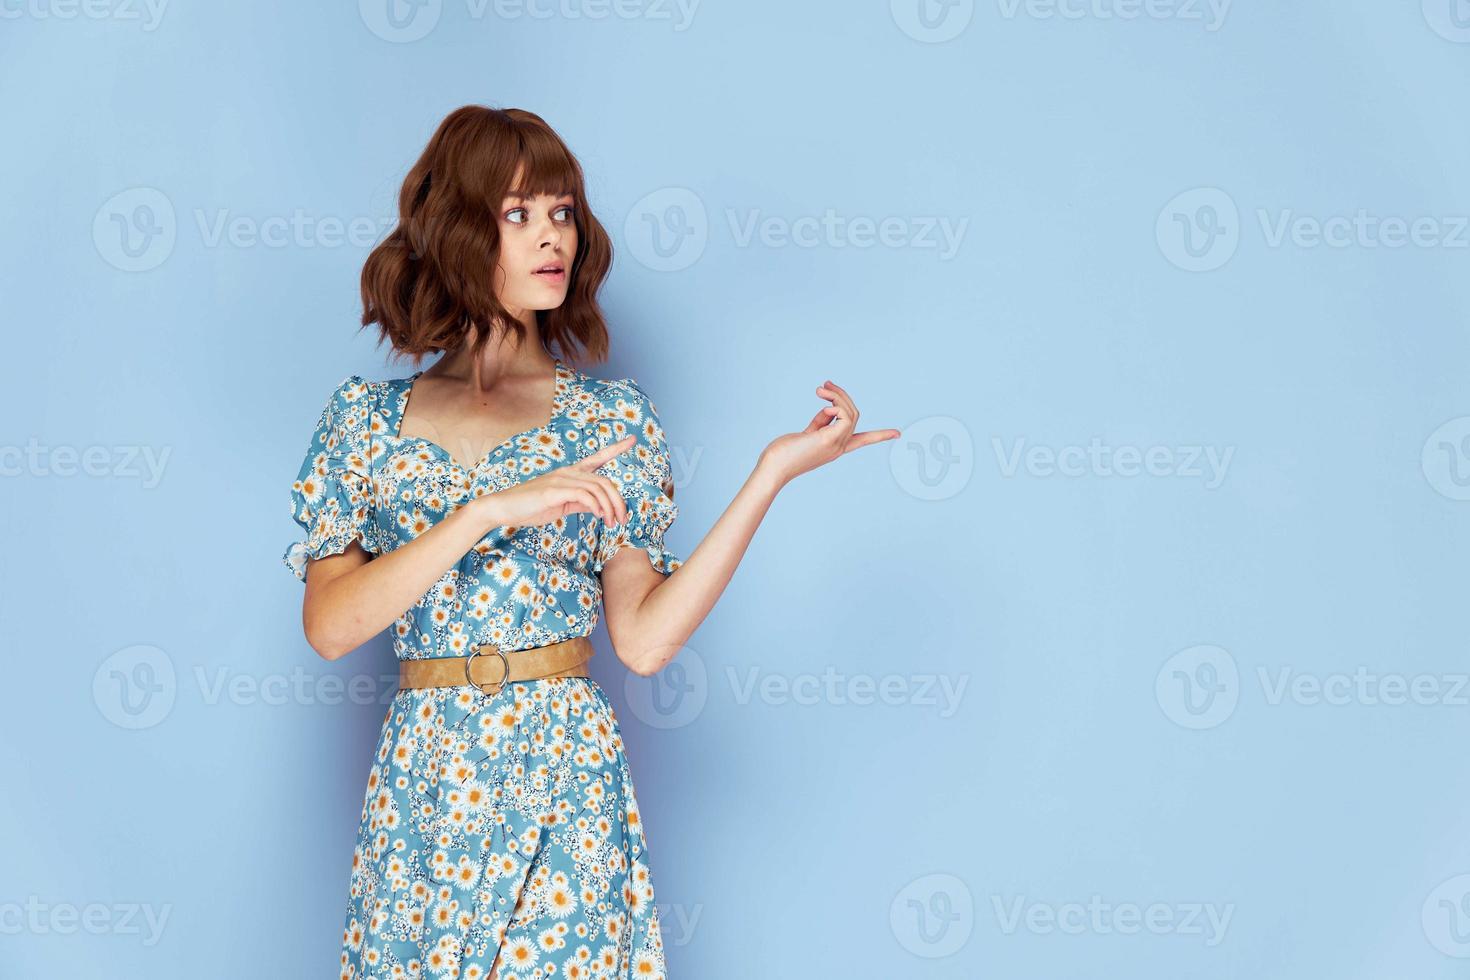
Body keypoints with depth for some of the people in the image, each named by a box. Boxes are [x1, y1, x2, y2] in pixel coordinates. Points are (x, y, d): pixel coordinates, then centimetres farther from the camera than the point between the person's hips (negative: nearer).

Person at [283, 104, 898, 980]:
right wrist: (491, 510, -17)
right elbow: (328, 625, -7)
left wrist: (771, 474, -10)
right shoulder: (365, 416, 5)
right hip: (420, 781, 1)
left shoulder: (611, 417, 3)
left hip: (568, 779, -1)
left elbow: (644, 638, -5)